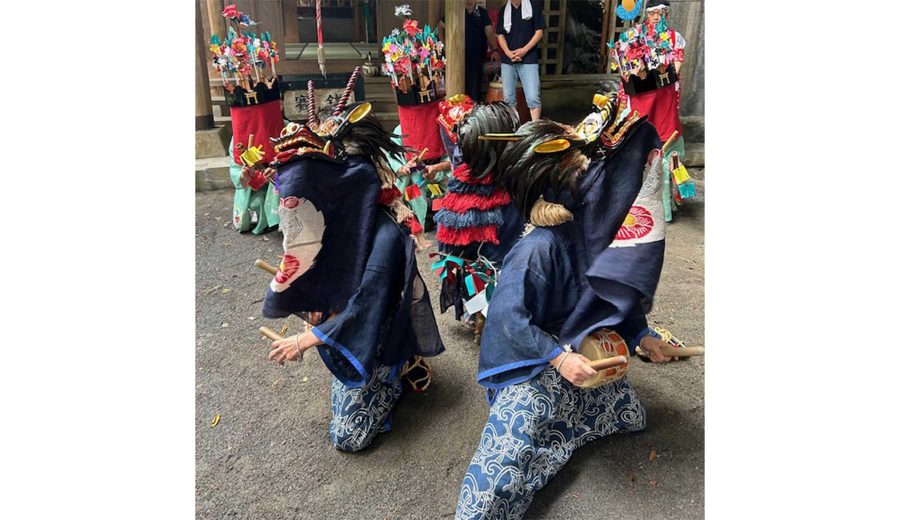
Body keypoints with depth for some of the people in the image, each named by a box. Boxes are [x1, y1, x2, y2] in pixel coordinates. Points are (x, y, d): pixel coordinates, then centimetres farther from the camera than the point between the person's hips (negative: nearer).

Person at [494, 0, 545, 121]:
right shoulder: (504, 11, 12)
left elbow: (539, 32, 1)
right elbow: (500, 35, 10)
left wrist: (524, 50, -11)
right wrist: (508, 53, -7)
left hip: (529, 59, -3)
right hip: (507, 60, 3)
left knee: (533, 96, -11)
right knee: (508, 97, 5)